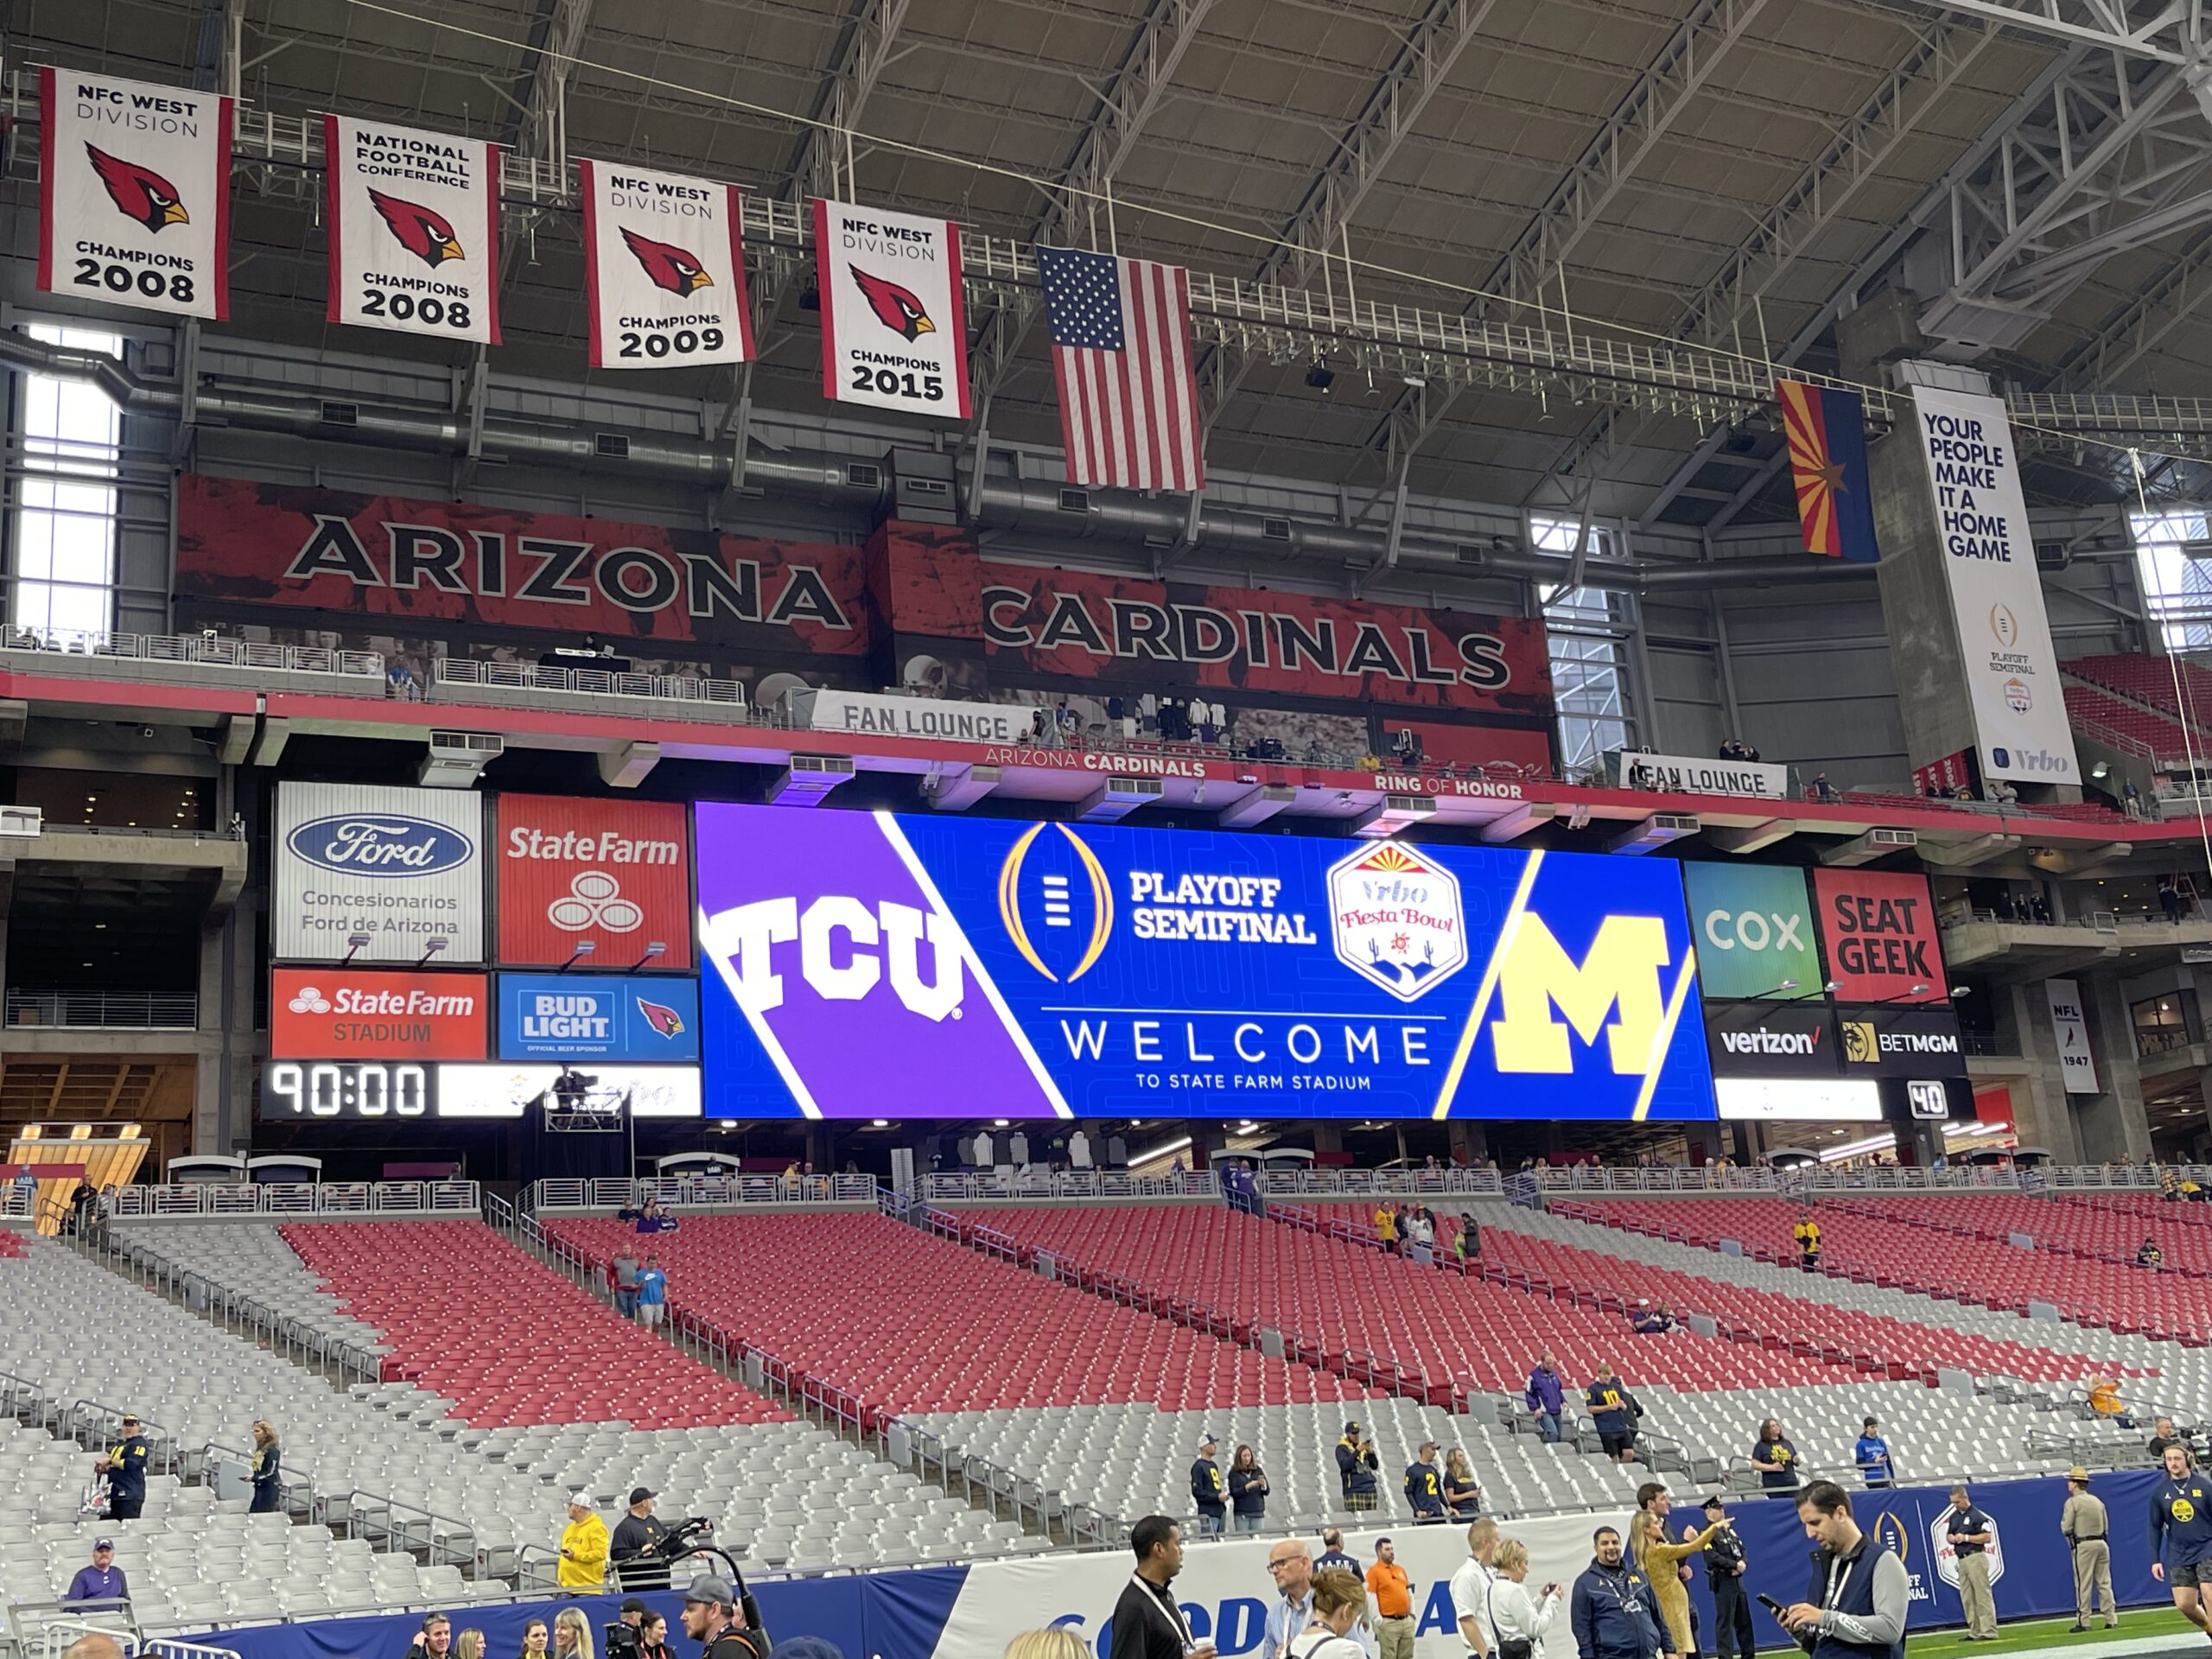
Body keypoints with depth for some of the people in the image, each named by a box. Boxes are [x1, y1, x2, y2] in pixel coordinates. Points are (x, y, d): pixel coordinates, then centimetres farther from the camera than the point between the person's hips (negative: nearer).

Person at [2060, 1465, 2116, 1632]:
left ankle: (2083, 1622, -3)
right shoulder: (2098, 1501, 13)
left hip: (2083, 1545, -6)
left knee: (2083, 1585, -3)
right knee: (2105, 1583, 8)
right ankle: (2112, 1620, 6)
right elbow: (2106, 1526, 14)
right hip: (2101, 1543, 6)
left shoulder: (2072, 1502, -7)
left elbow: (2066, 1528, -10)